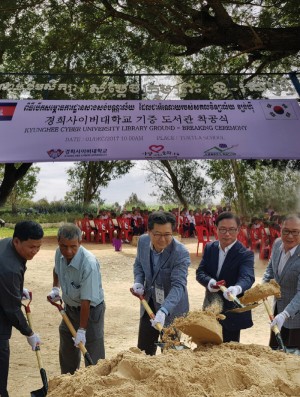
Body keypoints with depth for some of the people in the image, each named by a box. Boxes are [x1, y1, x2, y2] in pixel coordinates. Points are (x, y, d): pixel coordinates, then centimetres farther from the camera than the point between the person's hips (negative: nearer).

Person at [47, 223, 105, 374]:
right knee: (66, 352, 21)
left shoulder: (89, 264, -34)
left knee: (93, 356, -3)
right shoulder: (60, 253, -13)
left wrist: (82, 330, -24)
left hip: (91, 310, -7)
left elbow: (86, 301, -29)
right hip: (70, 307, 7)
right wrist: (55, 288, 1)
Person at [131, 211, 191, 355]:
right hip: (149, 303, 5)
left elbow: (178, 285, -33)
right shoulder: (143, 241, -10)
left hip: (171, 308, -5)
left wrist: (163, 311, -46)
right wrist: (138, 282, -11)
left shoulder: (181, 253, -27)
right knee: (143, 349, 17)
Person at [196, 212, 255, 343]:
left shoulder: (246, 254, -16)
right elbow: (200, 272, -2)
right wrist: (209, 281, -25)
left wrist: (237, 288, -55)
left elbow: (247, 277, -32)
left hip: (233, 311, -4)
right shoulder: (209, 248, 0)